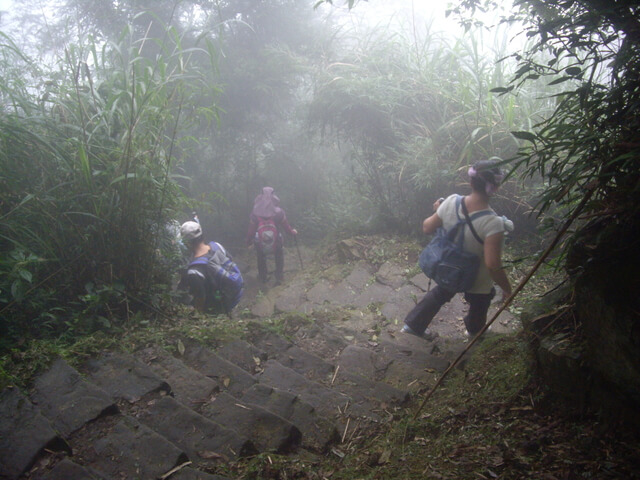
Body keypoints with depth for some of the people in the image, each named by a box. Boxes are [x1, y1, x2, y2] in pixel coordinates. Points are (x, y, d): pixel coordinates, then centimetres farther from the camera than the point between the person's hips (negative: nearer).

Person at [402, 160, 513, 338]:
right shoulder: (493, 223, -37)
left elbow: (427, 228, -9)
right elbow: (493, 265, -34)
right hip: (477, 282, -3)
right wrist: (507, 289, -18)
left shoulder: (451, 202, -23)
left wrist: (437, 210, 9)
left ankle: (413, 324, 45)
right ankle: (474, 331, 59)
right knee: (478, 306, 30)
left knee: (440, 293, 33)